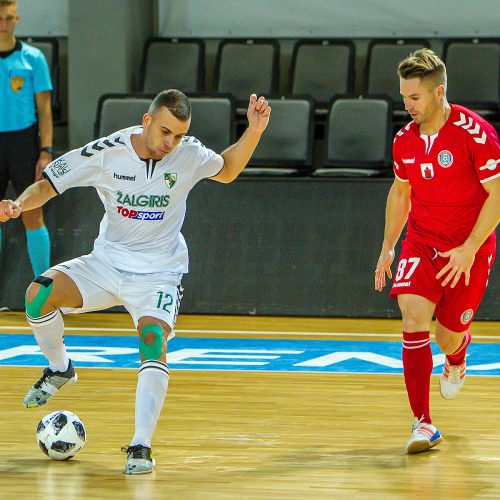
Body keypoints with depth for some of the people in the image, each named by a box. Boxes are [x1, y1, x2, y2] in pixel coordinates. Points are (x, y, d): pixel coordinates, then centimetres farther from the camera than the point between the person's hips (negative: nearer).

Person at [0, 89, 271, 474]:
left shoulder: (189, 155, -10)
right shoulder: (107, 153, -13)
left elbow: (227, 171, 12)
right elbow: (48, 184, -5)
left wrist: (254, 131, -3)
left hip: (159, 272, -1)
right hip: (107, 261, 1)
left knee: (153, 342, -26)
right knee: (40, 293, -22)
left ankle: (141, 447, -25)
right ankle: (59, 370, 7)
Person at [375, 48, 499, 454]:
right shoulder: (405, 140, 0)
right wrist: (388, 247, 15)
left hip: (467, 252, -3)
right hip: (420, 245, 3)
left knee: (449, 337, 5)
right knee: (414, 320, -18)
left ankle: (456, 362, 46)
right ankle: (423, 424, -17)